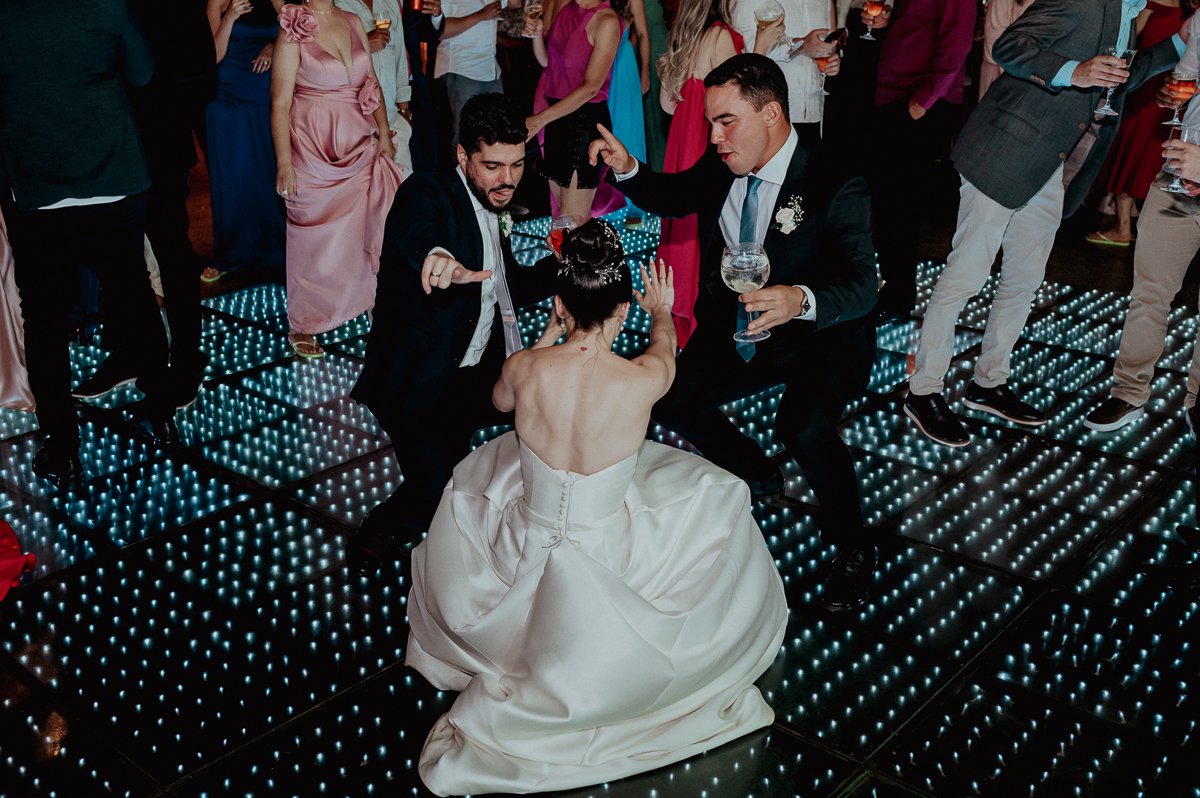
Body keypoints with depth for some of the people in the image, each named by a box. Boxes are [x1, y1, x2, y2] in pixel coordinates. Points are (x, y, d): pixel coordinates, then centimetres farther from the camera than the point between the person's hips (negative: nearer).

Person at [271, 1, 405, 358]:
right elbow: (280, 103, -12)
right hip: (315, 150, -5)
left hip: (360, 143, 5)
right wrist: (284, 164, -16)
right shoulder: (294, 31, -10)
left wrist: (383, 133, 4)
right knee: (314, 237, 4)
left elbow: (371, 82, 13)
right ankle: (303, 326, 19)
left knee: (367, 223, 7)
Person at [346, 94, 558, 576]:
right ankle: (380, 529, 8)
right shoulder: (427, 193, -10)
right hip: (420, 378, -8)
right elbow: (418, 231, -35)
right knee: (440, 494, -24)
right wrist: (442, 259, -59)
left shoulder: (494, 215, 16)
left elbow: (513, 289, 28)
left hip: (479, 372, 8)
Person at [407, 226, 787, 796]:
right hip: (609, 569, -2)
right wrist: (662, 310, 29)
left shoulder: (524, 368, -17)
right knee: (721, 499, 24)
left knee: (477, 474, 35)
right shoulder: (642, 382, -22)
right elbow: (665, 341, 6)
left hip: (522, 569, 2)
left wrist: (552, 331, 21)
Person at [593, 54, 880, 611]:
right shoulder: (718, 169, -4)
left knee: (802, 428, -32)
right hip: (737, 330, 7)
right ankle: (757, 476, 23)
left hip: (821, 337, -6)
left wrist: (801, 300, -49)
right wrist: (627, 169, -6)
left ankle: (852, 547, -3)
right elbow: (670, 198, 16)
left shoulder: (837, 188, -21)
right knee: (666, 402, -6)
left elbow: (861, 285, -27)